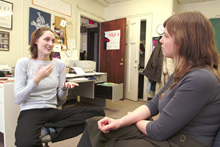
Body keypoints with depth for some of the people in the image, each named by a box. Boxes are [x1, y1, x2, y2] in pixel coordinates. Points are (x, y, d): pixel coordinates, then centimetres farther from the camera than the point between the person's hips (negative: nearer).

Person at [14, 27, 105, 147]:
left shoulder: (59, 64, 9)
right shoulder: (23, 63, 2)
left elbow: (60, 101, 12)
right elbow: (18, 99, -5)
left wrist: (64, 89, -11)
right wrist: (37, 79, -18)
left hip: (53, 111, 5)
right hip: (30, 112, -4)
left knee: (98, 112, -20)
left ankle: (47, 131, -14)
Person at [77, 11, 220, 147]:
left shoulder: (200, 79, -25)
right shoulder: (181, 72, 7)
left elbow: (159, 132, -22)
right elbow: (154, 104, 4)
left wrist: (135, 120, -2)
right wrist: (120, 122, -7)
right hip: (164, 133, 7)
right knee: (94, 124, 0)